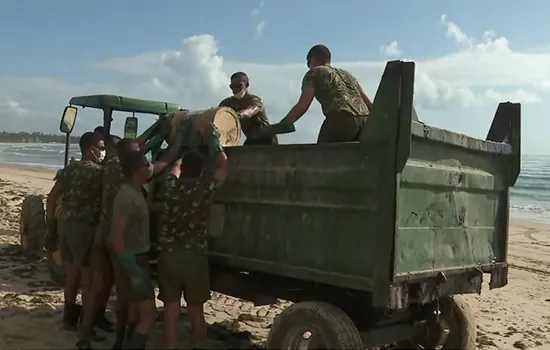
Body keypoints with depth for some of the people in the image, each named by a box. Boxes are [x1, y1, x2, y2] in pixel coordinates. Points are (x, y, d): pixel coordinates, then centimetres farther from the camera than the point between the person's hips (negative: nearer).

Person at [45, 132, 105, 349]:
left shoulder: (69, 169, 11)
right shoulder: (98, 171, -9)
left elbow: (52, 198, 11)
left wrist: (51, 224, 15)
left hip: (66, 225, 7)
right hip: (85, 228, -7)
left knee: (72, 272, 21)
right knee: (88, 277, 0)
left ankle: (70, 318, 34)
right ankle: (87, 329, 4)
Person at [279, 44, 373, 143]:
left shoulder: (314, 73, 14)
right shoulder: (347, 74, 34)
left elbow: (302, 107, 3)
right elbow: (369, 103, 30)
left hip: (341, 120, -6)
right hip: (364, 120, 6)